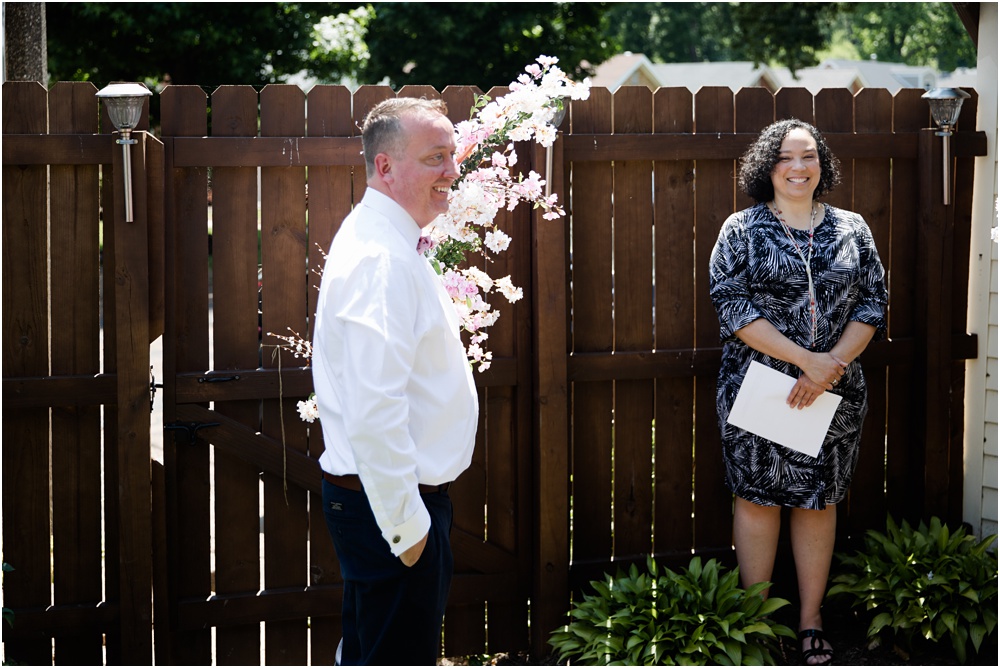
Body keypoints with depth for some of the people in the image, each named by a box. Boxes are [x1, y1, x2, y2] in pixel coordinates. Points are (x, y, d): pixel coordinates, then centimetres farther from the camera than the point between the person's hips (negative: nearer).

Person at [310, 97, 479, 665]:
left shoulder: (389, 244, 14)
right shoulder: (382, 260, -21)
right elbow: (375, 414, -28)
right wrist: (406, 524, -23)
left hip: (398, 495, 11)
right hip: (392, 504, -11)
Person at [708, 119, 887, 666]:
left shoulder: (851, 229, 7)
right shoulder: (743, 229, -2)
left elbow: (873, 304, 3)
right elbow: (733, 305, -11)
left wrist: (832, 366, -13)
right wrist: (807, 359, -19)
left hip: (834, 393, 2)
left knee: (819, 500, 7)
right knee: (757, 497, 2)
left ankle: (811, 620, 18)